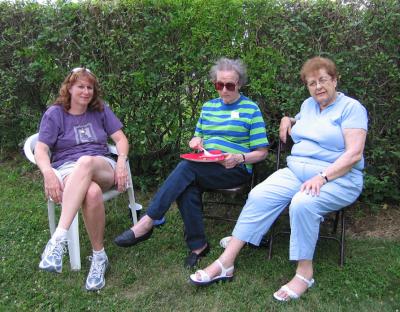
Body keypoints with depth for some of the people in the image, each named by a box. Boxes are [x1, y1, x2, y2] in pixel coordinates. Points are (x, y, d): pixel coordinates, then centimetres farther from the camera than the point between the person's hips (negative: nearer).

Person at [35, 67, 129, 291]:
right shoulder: (54, 114, 8)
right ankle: (99, 255, -25)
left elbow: (121, 139, 9)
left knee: (85, 162, -39)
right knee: (92, 193, -40)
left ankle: (58, 239, -45)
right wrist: (48, 172, -24)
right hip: (67, 170, -1)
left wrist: (121, 162, -12)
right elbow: (41, 150, -3)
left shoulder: (101, 110, 15)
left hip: (102, 168, 1)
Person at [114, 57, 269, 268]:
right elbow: (198, 137, 26)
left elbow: (261, 152, 1)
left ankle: (147, 223, -29)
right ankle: (197, 245, -18)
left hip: (235, 170, -4)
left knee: (186, 167, -32)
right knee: (187, 189, -32)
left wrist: (239, 158, -18)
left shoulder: (251, 109, 3)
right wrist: (195, 141, 1)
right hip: (204, 168, 5)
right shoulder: (208, 107, 18)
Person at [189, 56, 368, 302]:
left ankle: (305, 273, -18)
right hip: (297, 170, 6)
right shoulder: (309, 104, 17)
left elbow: (354, 154, -14)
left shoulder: (351, 107, -4)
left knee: (302, 204, -37)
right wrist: (288, 119, 18)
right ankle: (225, 264, -20)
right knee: (259, 196, -19)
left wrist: (322, 177, -25)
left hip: (338, 178, -5)